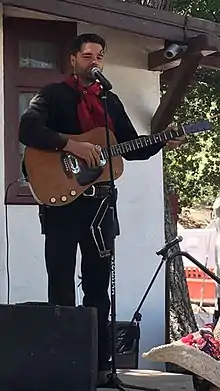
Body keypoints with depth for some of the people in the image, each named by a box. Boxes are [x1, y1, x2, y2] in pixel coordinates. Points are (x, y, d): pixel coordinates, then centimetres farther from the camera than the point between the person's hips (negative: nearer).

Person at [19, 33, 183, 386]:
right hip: (62, 197, -5)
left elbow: (130, 147, 20)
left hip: (99, 200, 6)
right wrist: (70, 144, -25)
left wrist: (161, 143, 3)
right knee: (62, 286, -4)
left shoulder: (111, 100, 17)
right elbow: (27, 130, -16)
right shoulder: (54, 94, 0)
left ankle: (99, 362, 13)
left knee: (99, 283, 8)